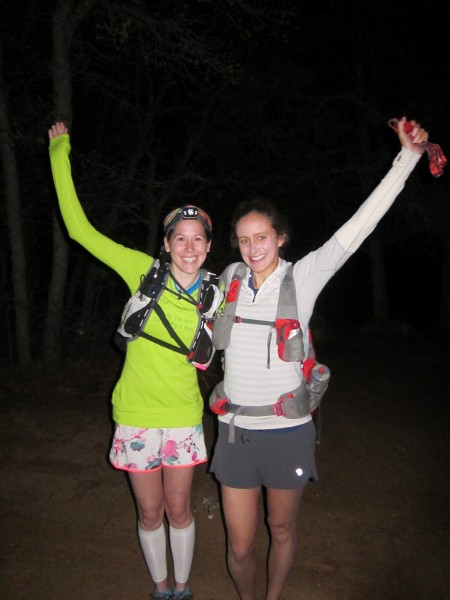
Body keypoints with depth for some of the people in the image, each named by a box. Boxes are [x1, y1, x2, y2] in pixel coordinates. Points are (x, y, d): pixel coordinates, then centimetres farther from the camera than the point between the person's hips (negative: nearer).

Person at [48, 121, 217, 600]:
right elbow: (80, 230, -12)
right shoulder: (145, 272, -11)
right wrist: (60, 153, -10)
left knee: (178, 510, 16)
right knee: (149, 512, 15)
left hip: (183, 419, 1)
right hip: (136, 416, -1)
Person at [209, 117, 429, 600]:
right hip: (235, 432, 2)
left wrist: (408, 156, -19)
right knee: (240, 546, 10)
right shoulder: (230, 279, 1)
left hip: (287, 433, -2)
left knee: (282, 529, 19)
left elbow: (359, 225, -15)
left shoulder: (303, 277, -7)